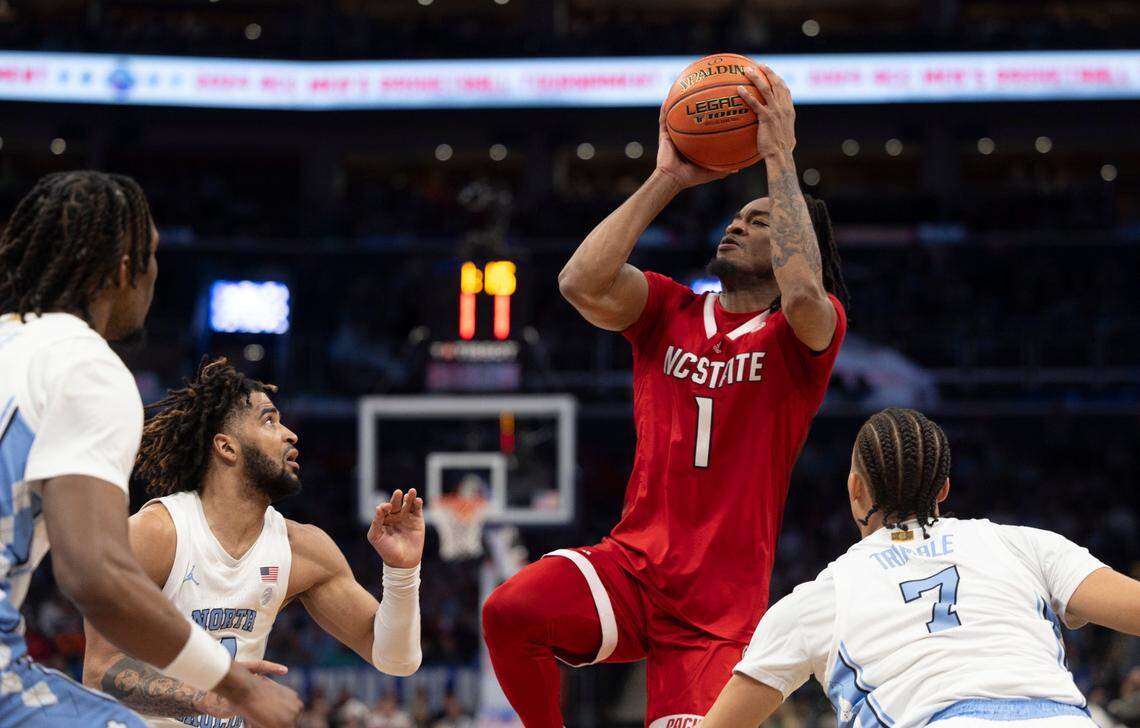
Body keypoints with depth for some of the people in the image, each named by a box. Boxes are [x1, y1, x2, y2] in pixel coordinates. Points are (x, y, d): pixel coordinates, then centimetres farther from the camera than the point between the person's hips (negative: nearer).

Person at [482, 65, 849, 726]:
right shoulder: (671, 312, 12)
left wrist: (780, 158, -19)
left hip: (723, 603, -2)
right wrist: (668, 179, -6)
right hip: (631, 565, 2)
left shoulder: (804, 335, 2)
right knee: (511, 610, -28)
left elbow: (803, 293, -24)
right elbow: (581, 282, -7)